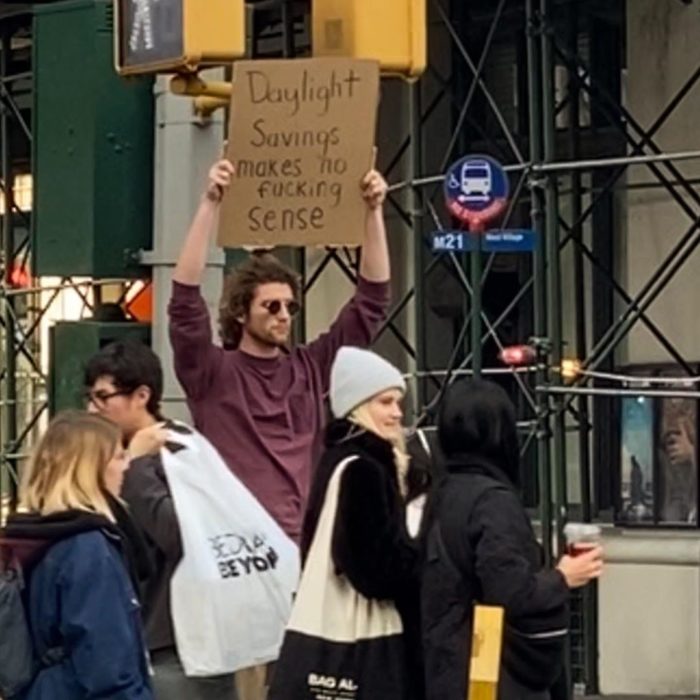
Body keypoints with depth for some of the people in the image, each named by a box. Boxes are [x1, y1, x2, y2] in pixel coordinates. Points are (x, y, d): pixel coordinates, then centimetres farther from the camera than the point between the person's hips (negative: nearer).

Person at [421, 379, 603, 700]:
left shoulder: (442, 496, 9)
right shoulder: (492, 499, -17)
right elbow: (512, 592, -23)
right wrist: (562, 578, -6)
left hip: (452, 668, 9)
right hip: (500, 674, -9)